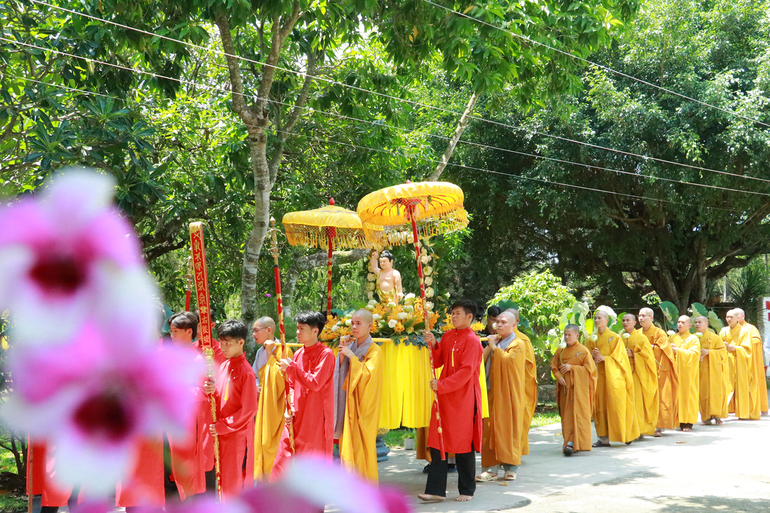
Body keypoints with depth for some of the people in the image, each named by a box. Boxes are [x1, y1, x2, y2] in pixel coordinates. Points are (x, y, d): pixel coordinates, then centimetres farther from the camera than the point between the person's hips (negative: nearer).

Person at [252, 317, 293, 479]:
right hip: (262, 405, 8)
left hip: (276, 406, -8)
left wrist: (270, 354, -19)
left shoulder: (282, 350, -12)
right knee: (261, 439, 9)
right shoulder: (260, 352, 12)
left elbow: (280, 377, -20)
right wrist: (255, 386, -2)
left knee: (273, 440, -6)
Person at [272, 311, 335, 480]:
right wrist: (289, 408, 1)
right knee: (283, 459, 4)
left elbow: (315, 383, -19)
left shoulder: (325, 354, -10)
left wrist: (291, 368, -17)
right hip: (295, 418, 6)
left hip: (315, 420, -6)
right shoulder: (298, 354, 11)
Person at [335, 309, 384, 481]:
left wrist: (352, 356, -18)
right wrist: (342, 352, -4)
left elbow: (368, 374, -19)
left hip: (363, 404, -6)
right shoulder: (351, 346, 10)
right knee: (348, 445, 6)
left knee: (362, 445, -5)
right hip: (349, 403, 6)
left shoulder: (374, 350, -7)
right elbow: (340, 371, 8)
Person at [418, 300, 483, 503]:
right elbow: (437, 363, 14)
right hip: (444, 398, 7)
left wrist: (442, 385, -22)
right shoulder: (447, 337, 11)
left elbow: (466, 372, -18)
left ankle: (467, 490, 15)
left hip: (463, 399, -7)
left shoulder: (472, 341, -11)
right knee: (438, 442, 4)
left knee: (463, 445, 2)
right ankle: (436, 489, 8)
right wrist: (433, 345, -2)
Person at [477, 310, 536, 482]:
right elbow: (481, 361, 11)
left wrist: (494, 347, -11)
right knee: (491, 429, 0)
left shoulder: (518, 344, -2)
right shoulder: (496, 341, 18)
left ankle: (511, 468, 6)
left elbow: (507, 360, -21)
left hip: (509, 393, -6)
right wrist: (490, 346, -1)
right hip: (493, 392, 6)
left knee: (509, 429, -2)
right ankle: (491, 469, 0)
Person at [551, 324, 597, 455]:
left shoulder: (583, 350, -3)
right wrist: (559, 377, -7)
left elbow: (589, 368, -7)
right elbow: (554, 366, 13)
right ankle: (569, 440, 11)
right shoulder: (560, 351, 10)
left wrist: (571, 367, -14)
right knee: (566, 415, 5)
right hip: (565, 386, 5)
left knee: (576, 414, -10)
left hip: (578, 388, -5)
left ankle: (572, 442, -17)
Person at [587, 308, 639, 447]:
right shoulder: (592, 339, 12)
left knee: (616, 405, -6)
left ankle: (625, 435, 5)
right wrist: (593, 357, -10)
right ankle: (604, 438, 0)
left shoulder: (615, 337, -1)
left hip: (613, 376, -4)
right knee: (600, 406, -1)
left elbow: (618, 357, -6)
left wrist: (603, 358, -17)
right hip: (598, 376, 4)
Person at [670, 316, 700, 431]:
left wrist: (678, 350, -18)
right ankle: (680, 421, 2)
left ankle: (688, 422, -2)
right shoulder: (673, 337, 16)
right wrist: (670, 349, -8)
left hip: (687, 371, -4)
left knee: (687, 394, -5)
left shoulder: (693, 339, 3)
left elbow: (694, 353, -10)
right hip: (675, 369, 4)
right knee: (676, 394, -2)